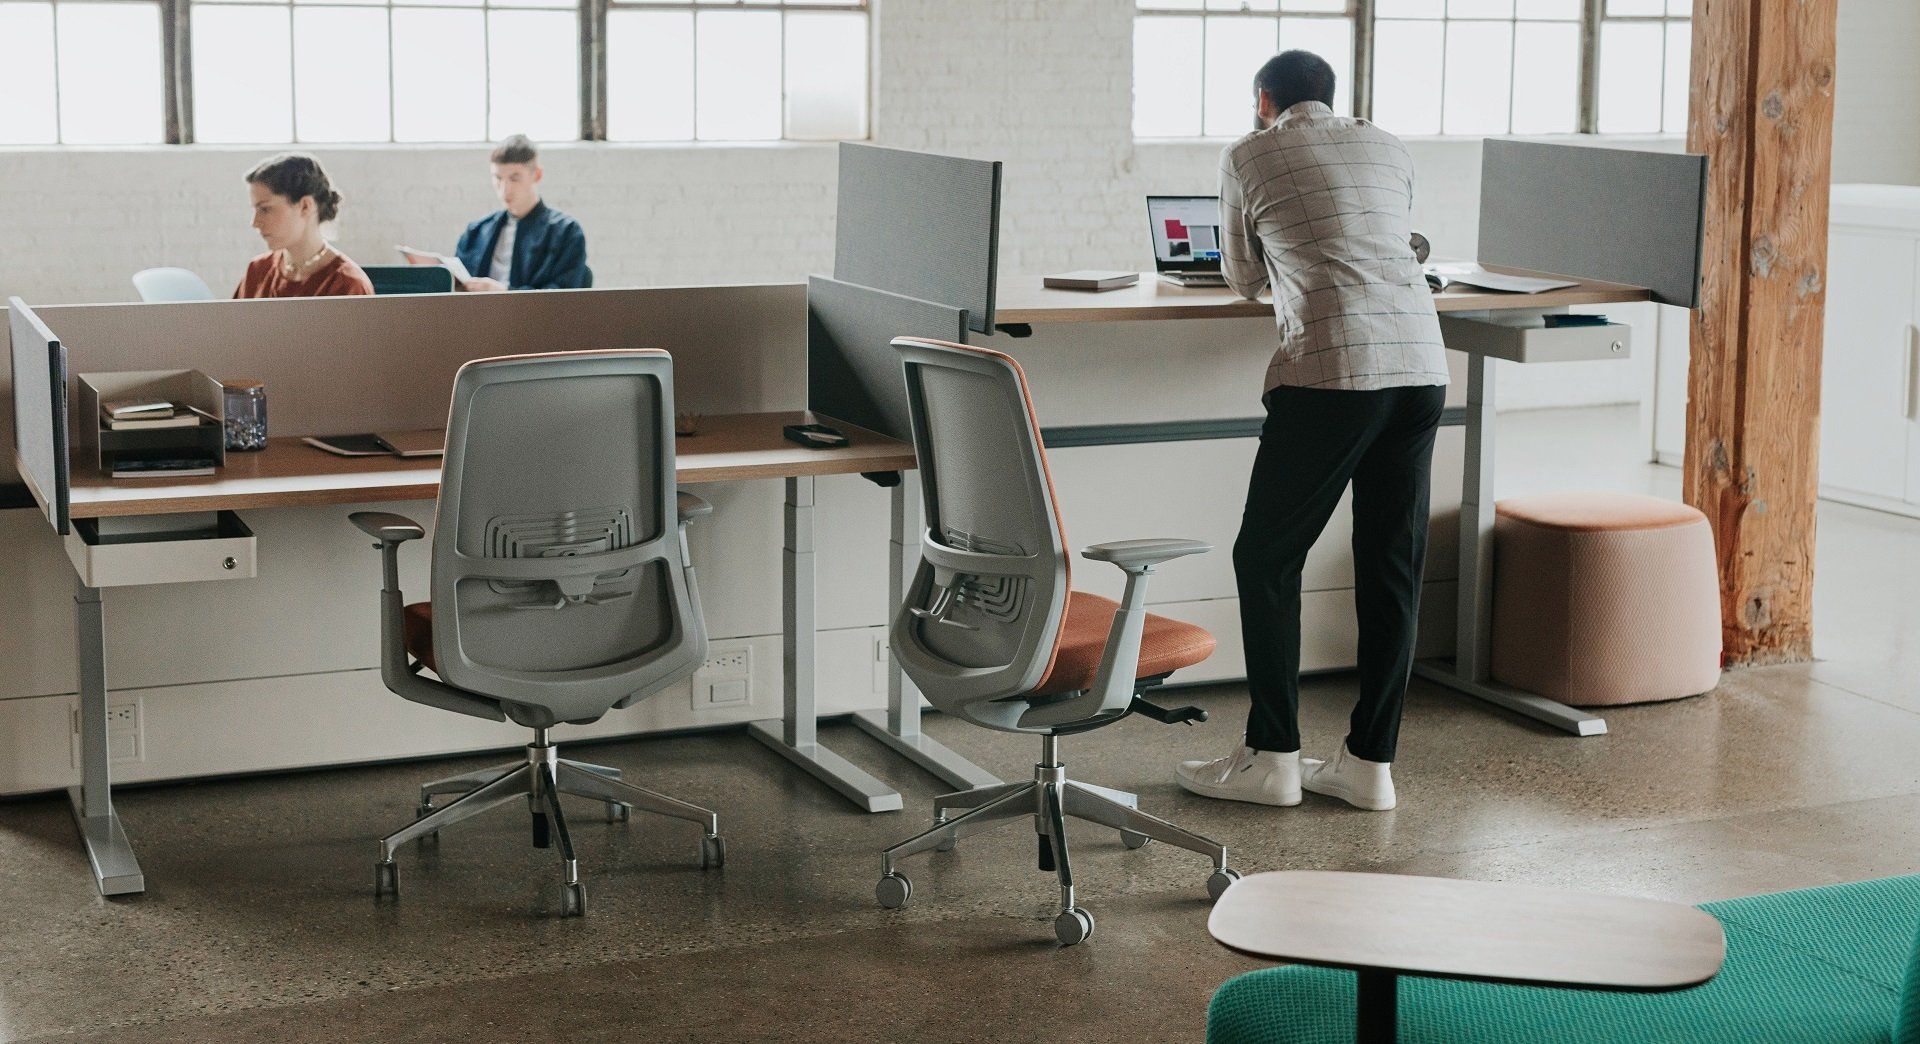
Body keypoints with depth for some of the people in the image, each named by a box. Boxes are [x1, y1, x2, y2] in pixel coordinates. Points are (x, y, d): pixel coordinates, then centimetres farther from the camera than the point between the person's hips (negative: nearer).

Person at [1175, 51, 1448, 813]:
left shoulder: (1249, 156, 11)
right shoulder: (1388, 148, 23)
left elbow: (1245, 283, 22)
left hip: (1331, 369, -5)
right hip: (1422, 365, 5)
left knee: (1266, 558, 7)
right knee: (1392, 567, 10)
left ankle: (1271, 758, 8)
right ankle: (1370, 762, 13)